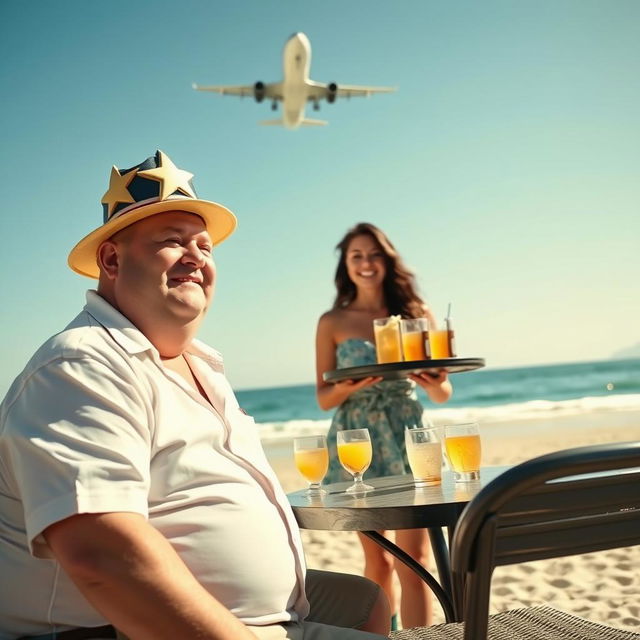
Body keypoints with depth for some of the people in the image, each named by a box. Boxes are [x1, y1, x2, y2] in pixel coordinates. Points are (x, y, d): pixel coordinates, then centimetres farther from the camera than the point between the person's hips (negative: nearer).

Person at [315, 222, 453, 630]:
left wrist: (434, 384, -18)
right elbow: (324, 398, 2)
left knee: (414, 558, -6)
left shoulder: (417, 314, 4)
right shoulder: (333, 322, 2)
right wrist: (351, 386, -19)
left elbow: (443, 393, 5)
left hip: (406, 439, 0)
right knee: (378, 558, 10)